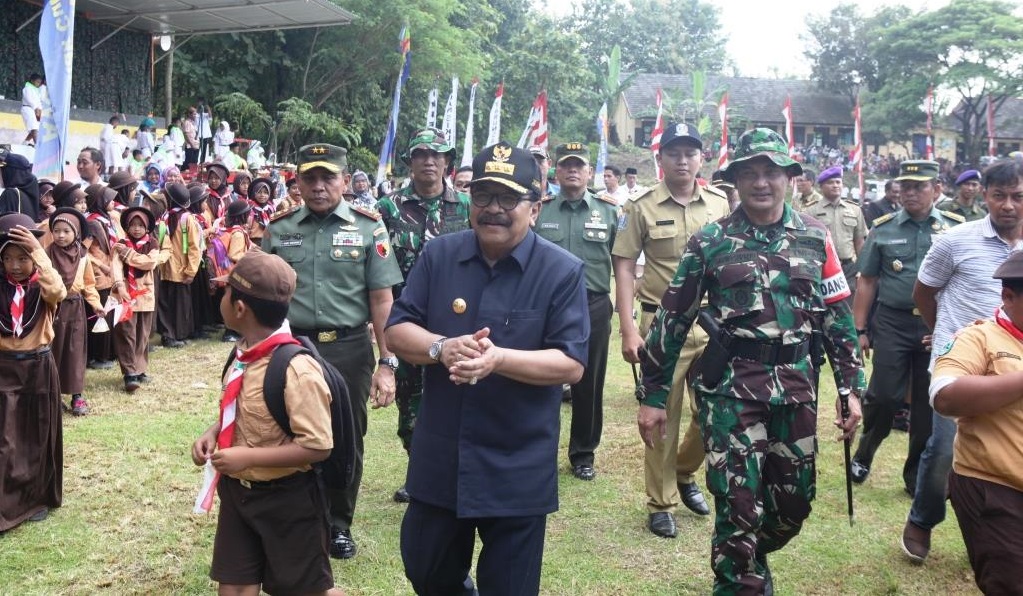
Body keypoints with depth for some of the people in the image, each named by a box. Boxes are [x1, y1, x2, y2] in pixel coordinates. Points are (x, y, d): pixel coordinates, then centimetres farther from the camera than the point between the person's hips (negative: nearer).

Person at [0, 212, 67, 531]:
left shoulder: (43, 287, -6)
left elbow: (58, 292, -29)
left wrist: (37, 251, -33)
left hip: (38, 367, -1)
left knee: (39, 435, 10)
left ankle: (38, 497, 25)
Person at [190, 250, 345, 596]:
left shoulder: (296, 370, -27)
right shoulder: (244, 354, -1)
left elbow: (317, 446, -27)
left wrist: (247, 457, -26)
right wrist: (214, 432, -3)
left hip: (286, 500, -7)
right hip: (238, 490, 7)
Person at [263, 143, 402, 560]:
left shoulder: (368, 228, -1)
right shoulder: (278, 230, 4)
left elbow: (382, 300, -3)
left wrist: (386, 364, -7)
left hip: (349, 350, -1)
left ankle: (339, 524, 30)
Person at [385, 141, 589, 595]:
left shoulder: (562, 271, -9)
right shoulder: (438, 255, 0)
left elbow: (571, 364, -13)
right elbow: (396, 331, 0)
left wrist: (498, 359, -28)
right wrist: (442, 348, -21)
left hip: (518, 471, -3)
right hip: (438, 459, 3)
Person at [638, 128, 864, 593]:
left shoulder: (815, 238, 6)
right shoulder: (709, 242, -1)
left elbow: (839, 317, 9)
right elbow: (672, 320, 0)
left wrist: (851, 387, 4)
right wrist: (654, 397, -2)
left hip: (797, 388, 3)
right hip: (730, 388, -3)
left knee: (794, 501, 14)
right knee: (738, 503, -3)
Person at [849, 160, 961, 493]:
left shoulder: (956, 228, 3)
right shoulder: (883, 229, 3)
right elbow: (867, 282, 5)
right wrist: (859, 330, 2)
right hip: (893, 323, -1)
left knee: (929, 403, 9)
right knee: (885, 396, -5)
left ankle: (917, 475, 23)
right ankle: (863, 454, 21)